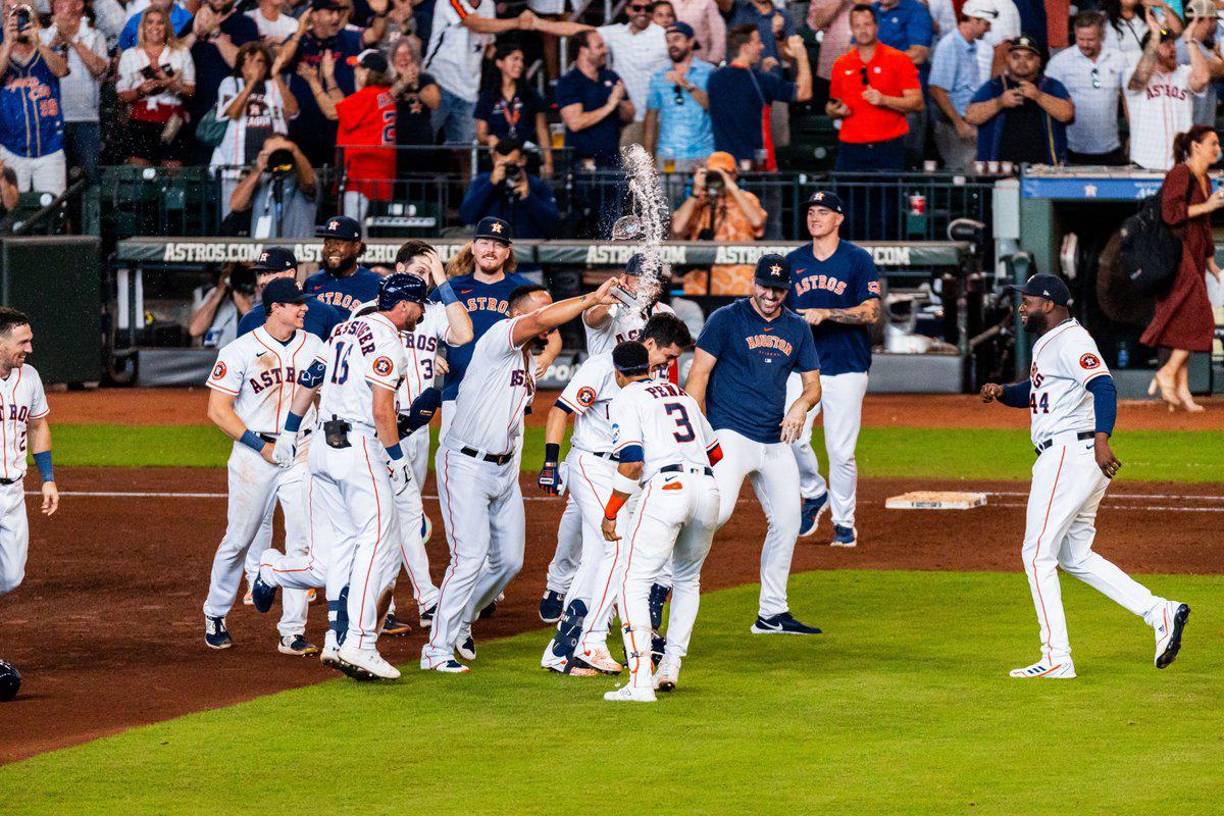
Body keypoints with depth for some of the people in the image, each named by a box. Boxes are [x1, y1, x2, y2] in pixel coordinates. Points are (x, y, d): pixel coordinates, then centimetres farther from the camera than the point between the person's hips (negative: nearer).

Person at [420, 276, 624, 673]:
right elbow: (543, 319, -32)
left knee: (509, 560, 10)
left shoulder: (530, 363, 13)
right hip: (465, 465, -9)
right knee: (471, 558, -13)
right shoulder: (499, 336, -15)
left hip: (504, 468, 9)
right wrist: (593, 298, -31)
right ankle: (437, 649, -7)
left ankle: (461, 621, 31)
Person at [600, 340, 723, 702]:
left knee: (635, 584, -5)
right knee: (687, 580, 26)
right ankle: (670, 669, 23)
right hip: (709, 489, 6)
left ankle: (640, 681, -18)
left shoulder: (625, 400, 6)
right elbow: (715, 452, 31)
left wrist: (610, 513, 1)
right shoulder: (680, 393, 27)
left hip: (666, 487, -6)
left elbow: (631, 465, -6)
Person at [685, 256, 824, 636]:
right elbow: (699, 374, -6)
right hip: (731, 434, -6)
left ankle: (772, 613, 15)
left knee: (787, 522, 6)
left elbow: (813, 383, 16)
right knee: (717, 510, -26)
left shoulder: (797, 329, 12)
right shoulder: (726, 320, -3)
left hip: (775, 442, 6)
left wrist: (801, 406, -8)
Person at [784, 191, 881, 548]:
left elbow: (870, 312, -9)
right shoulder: (793, 261, 11)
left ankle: (844, 523, 12)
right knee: (793, 437, -14)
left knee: (841, 450, -3)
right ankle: (814, 494, 12)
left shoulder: (858, 260, -1)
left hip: (846, 370, -3)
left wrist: (825, 314, -20)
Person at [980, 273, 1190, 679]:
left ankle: (1056, 658, -7)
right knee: (1075, 557, 15)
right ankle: (1160, 613, 9)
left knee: (1038, 554, -7)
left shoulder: (1070, 341, -14)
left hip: (1071, 454, -11)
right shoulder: (1046, 344, 19)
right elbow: (1035, 391, 33)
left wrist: (1101, 439, -43)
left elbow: (1103, 385, -28)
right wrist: (1001, 392, 11)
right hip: (1064, 458, 11)